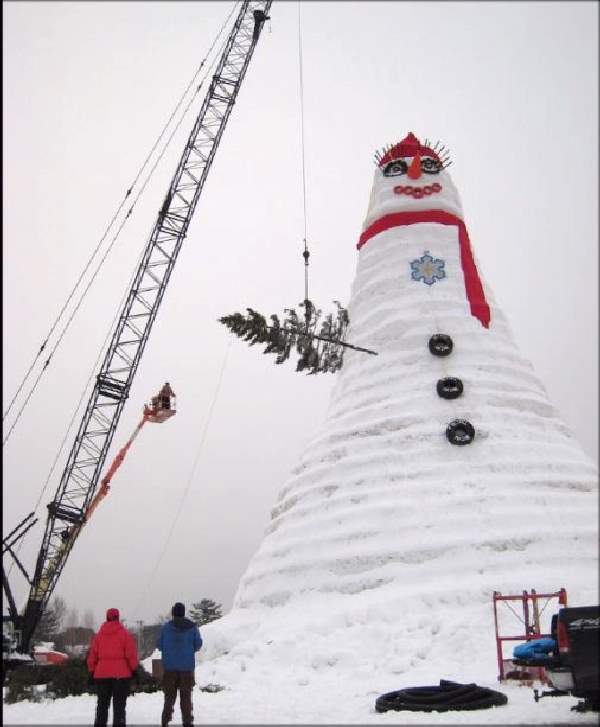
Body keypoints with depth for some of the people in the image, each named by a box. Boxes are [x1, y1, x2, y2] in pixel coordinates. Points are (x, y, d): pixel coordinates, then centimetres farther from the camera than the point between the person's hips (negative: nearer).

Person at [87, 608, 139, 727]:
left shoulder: (98, 635, 7)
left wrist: (91, 672, 16)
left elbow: (92, 655, 8)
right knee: (119, 704, 1)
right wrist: (134, 669, 0)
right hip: (121, 674, -3)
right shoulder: (125, 634, -3)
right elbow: (131, 654, -7)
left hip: (102, 674, 3)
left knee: (102, 703, 15)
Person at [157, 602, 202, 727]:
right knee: (186, 695, 9)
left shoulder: (166, 627, -4)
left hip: (170, 666, 0)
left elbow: (159, 644, -1)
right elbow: (198, 644, -1)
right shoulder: (192, 627, -2)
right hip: (187, 666, 0)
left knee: (169, 694, 12)